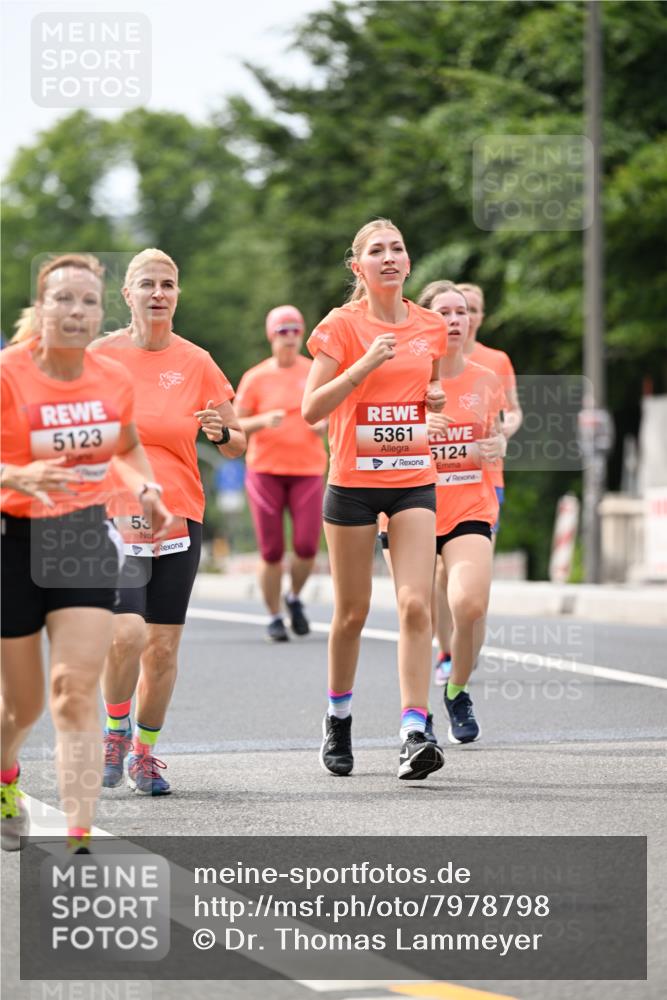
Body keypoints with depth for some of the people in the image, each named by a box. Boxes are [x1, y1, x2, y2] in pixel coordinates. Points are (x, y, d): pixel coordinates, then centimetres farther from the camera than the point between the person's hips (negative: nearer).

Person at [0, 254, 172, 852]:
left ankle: (79, 839, -15)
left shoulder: (114, 381, -1)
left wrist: (146, 489, 1)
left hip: (86, 539, 2)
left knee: (76, 690, -13)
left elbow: (128, 447, 20)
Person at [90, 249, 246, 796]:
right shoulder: (102, 355, 0)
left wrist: (222, 432, -13)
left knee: (163, 646, 2)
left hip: (178, 519, 2)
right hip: (114, 516, -2)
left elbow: (239, 443, 9)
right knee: (125, 632, -20)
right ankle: (115, 730, 5)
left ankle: (145, 750, 22)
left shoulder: (196, 362, 4)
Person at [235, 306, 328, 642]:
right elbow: (235, 425, 2)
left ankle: (295, 598, 20)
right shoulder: (255, 378, 2)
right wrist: (263, 421, -16)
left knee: (307, 546, -9)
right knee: (271, 551, -3)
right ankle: (274, 617, 12)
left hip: (308, 468, 1)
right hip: (265, 469, -1)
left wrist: (324, 423, -5)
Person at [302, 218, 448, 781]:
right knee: (353, 612, 6)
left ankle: (414, 733, -15)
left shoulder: (431, 327, 7)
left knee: (416, 604, -12)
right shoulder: (342, 325, -5)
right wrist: (365, 365, -21)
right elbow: (311, 410, -12)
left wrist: (439, 397, 2)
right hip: (353, 481, -2)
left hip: (414, 481, 2)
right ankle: (338, 718, 29)